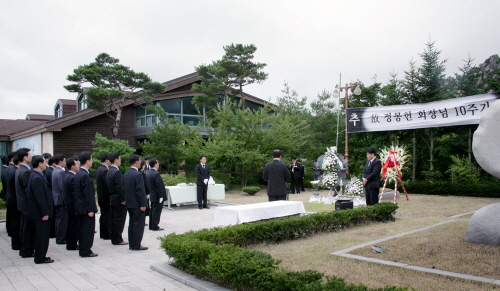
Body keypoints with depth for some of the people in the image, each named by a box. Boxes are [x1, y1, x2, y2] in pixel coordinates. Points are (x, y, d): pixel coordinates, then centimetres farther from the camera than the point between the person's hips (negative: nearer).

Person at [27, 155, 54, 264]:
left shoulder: (36, 175, 11)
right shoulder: (37, 178, -21)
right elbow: (40, 197, -23)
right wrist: (45, 213, -20)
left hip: (40, 213, 10)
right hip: (40, 213, -10)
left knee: (41, 235, 17)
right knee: (42, 236, -1)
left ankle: (40, 256, 26)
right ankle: (40, 258, 8)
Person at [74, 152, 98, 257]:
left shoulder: (79, 173, 11)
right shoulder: (85, 175, -19)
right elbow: (88, 194, -21)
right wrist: (90, 209, -19)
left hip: (80, 207, 10)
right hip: (86, 207, -10)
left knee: (83, 229, 16)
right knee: (88, 229, -1)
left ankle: (83, 250, 24)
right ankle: (86, 251, 5)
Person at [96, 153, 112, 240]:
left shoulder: (99, 169, 12)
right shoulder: (105, 170, -19)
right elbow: (107, 185, -22)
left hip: (101, 197, 10)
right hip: (106, 197, -10)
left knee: (104, 216, 16)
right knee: (107, 216, -2)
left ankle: (103, 234, 23)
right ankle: (108, 234, 4)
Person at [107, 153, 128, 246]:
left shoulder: (109, 171, 12)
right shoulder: (117, 172, -18)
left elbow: (110, 186, 15)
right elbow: (119, 187, -22)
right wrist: (123, 199, -17)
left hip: (112, 199, 10)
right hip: (118, 200, -10)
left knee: (114, 220, 14)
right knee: (119, 220, -3)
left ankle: (114, 238, 22)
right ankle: (117, 240, 3)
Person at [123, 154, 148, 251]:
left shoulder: (126, 174, 8)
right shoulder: (138, 174, -18)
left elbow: (124, 188, 13)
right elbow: (140, 190, -20)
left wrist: (127, 200, 18)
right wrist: (143, 204, -16)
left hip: (129, 203, 9)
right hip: (137, 204, -9)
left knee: (132, 224, 15)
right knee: (138, 225, -1)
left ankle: (132, 244, 21)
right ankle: (136, 245, 3)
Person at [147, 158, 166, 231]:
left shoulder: (148, 173, 8)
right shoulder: (156, 174, -21)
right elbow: (159, 186, -21)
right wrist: (161, 196, -18)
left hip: (152, 196, 9)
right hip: (157, 196, -9)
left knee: (152, 211, 16)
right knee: (157, 211, -2)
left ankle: (151, 225, 23)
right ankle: (155, 227, 3)